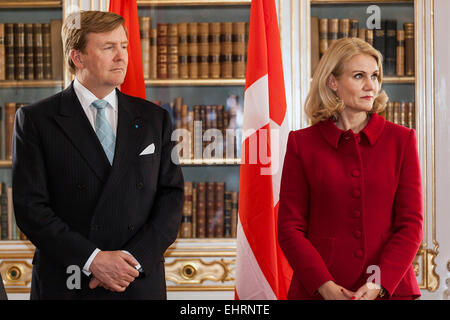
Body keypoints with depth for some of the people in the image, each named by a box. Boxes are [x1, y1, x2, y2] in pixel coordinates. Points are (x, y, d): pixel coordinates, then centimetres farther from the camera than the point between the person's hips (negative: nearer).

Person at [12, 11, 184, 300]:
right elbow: (30, 207, -7)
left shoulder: (155, 119, 7)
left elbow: (172, 195, 3)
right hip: (66, 286, -2)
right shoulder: (35, 120, -1)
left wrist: (135, 258, -10)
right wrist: (92, 259, -15)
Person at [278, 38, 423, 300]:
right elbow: (290, 227, -1)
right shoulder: (302, 143, 1)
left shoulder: (401, 139, 3)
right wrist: (325, 286, -13)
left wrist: (379, 285, -13)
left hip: (390, 288, 1)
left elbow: (411, 224, 0)